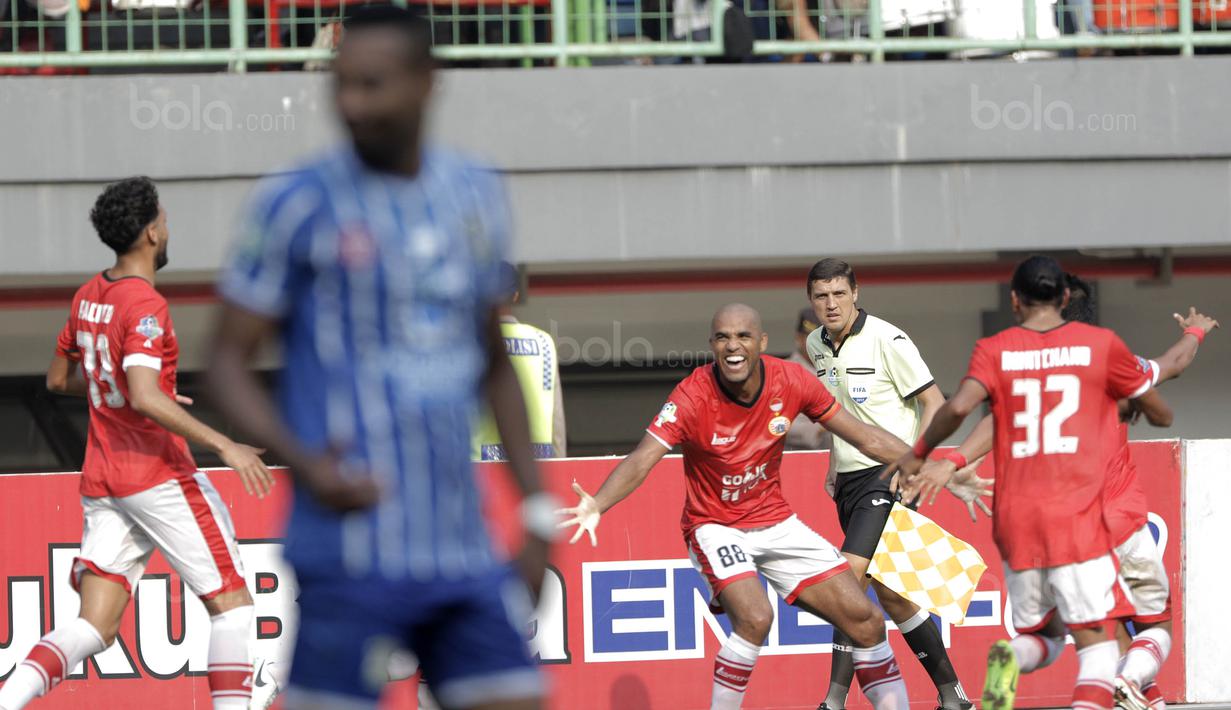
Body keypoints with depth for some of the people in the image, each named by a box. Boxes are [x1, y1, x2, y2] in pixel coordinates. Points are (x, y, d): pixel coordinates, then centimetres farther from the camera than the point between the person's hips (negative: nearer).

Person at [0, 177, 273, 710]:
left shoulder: (88, 296, 11)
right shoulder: (145, 306, -14)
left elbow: (59, 379, 24)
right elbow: (145, 399, -27)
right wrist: (224, 445, -27)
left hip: (102, 484, 8)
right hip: (159, 475, -8)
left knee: (94, 629, 1)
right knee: (231, 604, 3)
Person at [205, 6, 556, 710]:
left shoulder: (477, 197, 11)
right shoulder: (298, 204, -4)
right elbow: (230, 359, -2)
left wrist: (537, 508, 15)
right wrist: (301, 462, -19)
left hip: (464, 554, 5)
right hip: (351, 549, -5)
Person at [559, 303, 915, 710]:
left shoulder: (791, 382, -11)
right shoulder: (691, 397, -22)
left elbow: (864, 436, -1)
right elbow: (642, 460, -32)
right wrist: (597, 506, -50)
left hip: (776, 523, 4)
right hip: (716, 527, -4)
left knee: (864, 621, -1)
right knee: (754, 617, -31)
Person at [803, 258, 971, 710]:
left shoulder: (886, 340, -12)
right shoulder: (817, 346, 9)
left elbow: (934, 402, -10)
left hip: (887, 475, -8)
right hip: (850, 480, 8)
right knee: (888, 594, 8)